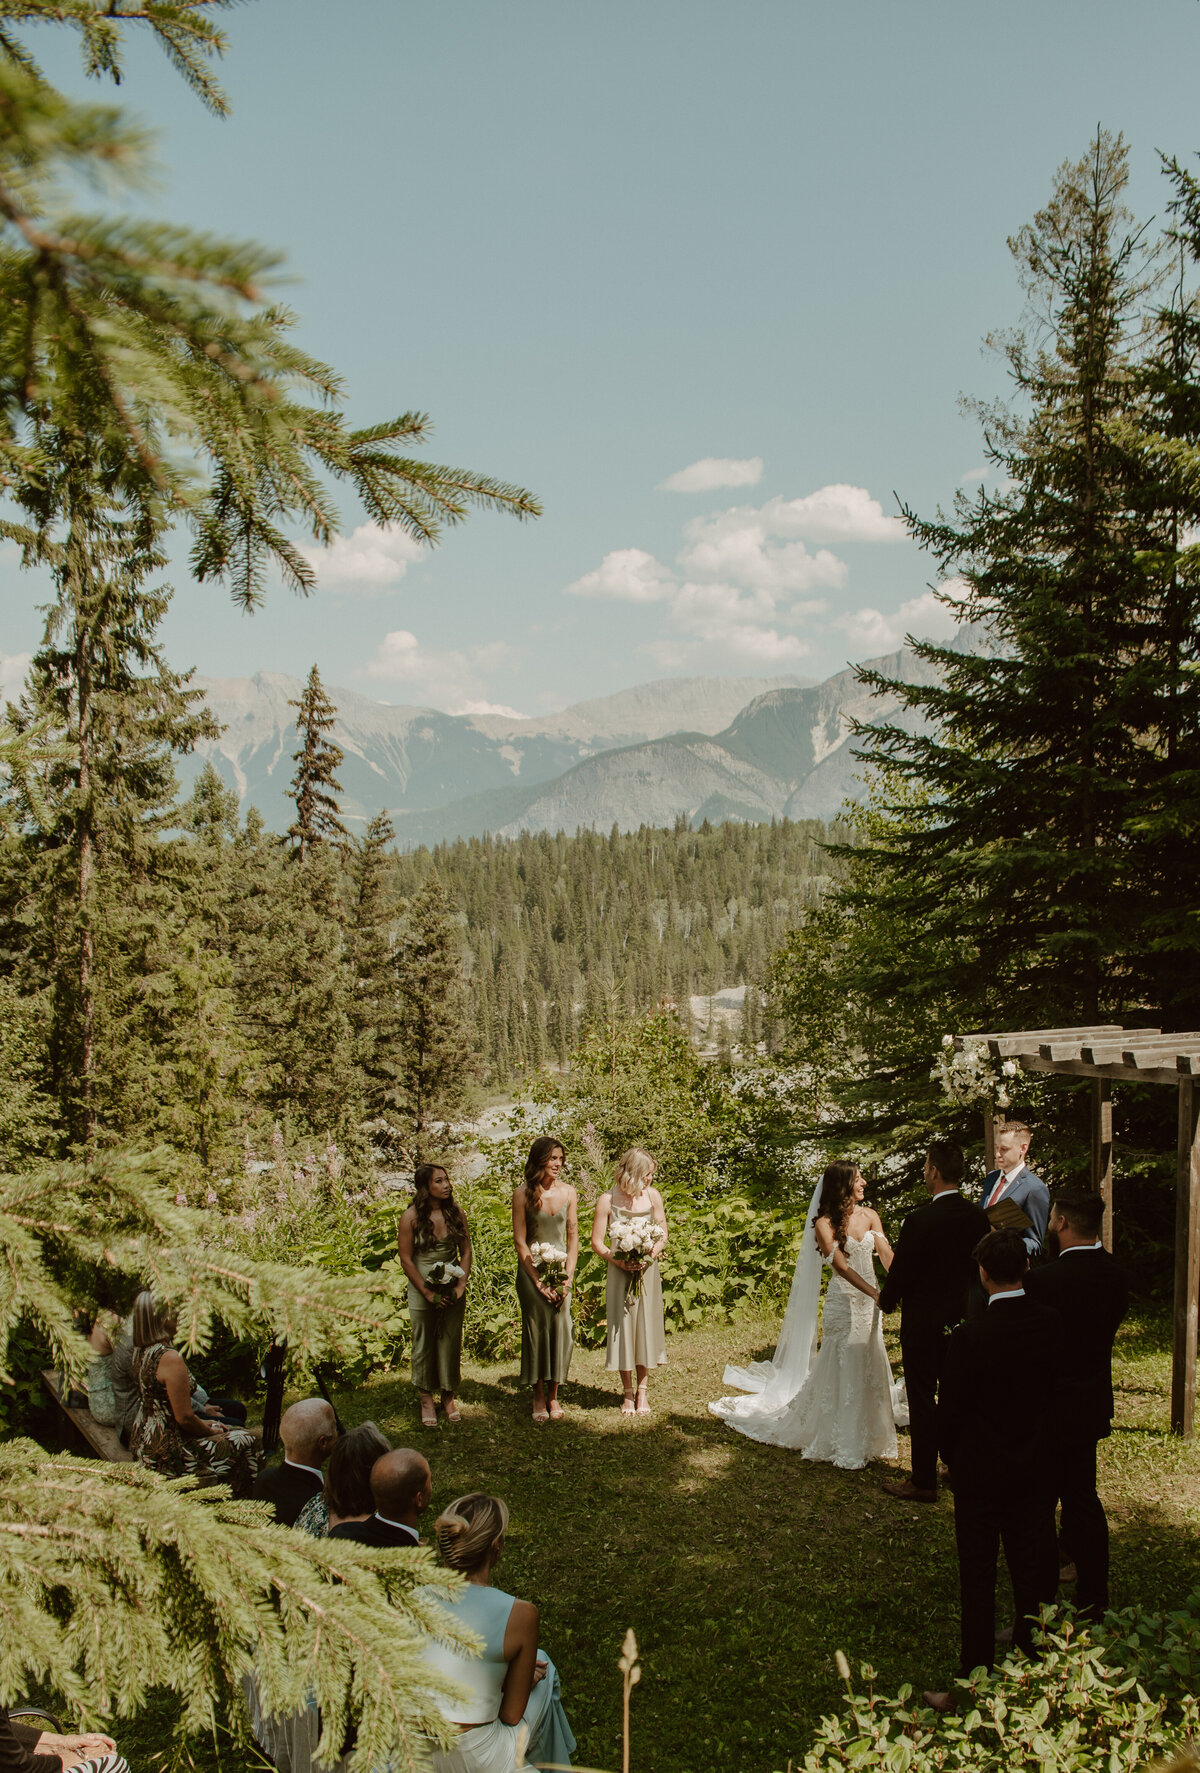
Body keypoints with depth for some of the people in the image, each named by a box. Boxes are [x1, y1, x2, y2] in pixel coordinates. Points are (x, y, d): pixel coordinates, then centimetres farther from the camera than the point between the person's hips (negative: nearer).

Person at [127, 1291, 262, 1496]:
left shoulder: (141, 1351, 2)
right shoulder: (170, 1359, -26)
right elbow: (184, 1418, -22)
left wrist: (203, 1422, 14)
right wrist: (211, 1431, -3)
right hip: (166, 1453, -9)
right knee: (246, 1442, 4)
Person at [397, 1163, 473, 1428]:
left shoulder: (456, 1212, 0)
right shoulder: (411, 1217, -10)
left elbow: (466, 1250, 6)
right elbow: (406, 1260, -8)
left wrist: (461, 1284, -6)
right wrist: (428, 1292, -11)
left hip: (453, 1289, 3)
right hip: (423, 1288, -3)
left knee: (451, 1342, 8)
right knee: (424, 1344, 6)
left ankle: (448, 1396, 23)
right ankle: (426, 1399, 20)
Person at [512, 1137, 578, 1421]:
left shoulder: (568, 1192, 3)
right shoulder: (523, 1194, -6)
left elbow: (573, 1237, 7)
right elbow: (519, 1240, -4)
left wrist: (568, 1278, -2)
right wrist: (538, 1280, -9)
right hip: (532, 1267, -2)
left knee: (561, 1325, -4)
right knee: (536, 1326, -5)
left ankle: (553, 1395, 8)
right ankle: (538, 1397, 6)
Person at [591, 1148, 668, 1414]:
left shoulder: (652, 1196, 1)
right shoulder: (608, 1200, -7)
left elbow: (663, 1234, 8)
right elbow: (596, 1242, -4)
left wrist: (651, 1254, -11)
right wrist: (619, 1261, -18)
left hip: (647, 1272, 2)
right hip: (620, 1273, -2)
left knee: (646, 1326, 6)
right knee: (623, 1328, 2)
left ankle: (642, 1391, 19)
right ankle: (628, 1393, 15)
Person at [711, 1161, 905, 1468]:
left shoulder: (870, 1216, 4)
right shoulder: (824, 1223, -9)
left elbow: (886, 1255, -8)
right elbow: (841, 1265, -19)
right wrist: (876, 1294, -31)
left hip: (869, 1304, 5)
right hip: (843, 1303, -5)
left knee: (870, 1370, 11)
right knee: (843, 1371, -1)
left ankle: (869, 1437, 25)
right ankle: (841, 1446, 10)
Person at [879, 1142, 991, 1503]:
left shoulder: (919, 1220, -22)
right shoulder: (979, 1216, -4)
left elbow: (900, 1272, -14)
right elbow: (980, 1267, 6)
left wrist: (886, 1301, 5)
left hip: (923, 1322, -6)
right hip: (964, 1320, 6)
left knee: (922, 1401, 4)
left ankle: (923, 1481, 11)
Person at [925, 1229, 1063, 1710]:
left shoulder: (970, 1337, -24)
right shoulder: (1052, 1324, -10)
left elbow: (950, 1409, -14)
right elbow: (1056, 1391, 2)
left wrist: (951, 1457, 4)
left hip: (980, 1472, -4)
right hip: (1036, 1469, 4)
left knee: (978, 1577, 8)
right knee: (1033, 1570, 16)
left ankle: (975, 1680, 16)